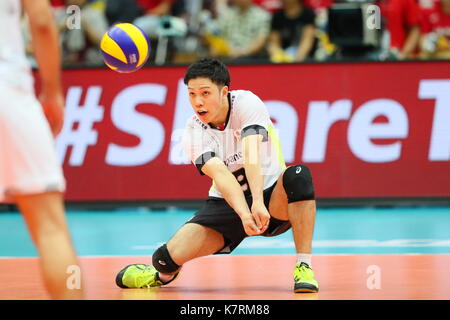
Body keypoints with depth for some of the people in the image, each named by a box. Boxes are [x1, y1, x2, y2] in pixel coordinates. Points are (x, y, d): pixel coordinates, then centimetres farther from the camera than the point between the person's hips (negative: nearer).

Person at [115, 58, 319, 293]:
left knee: (298, 176, -36)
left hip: (270, 196, -2)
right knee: (168, 257, -15)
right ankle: (166, 273, 25)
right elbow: (221, 175, -29)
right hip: (228, 203, 2)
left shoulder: (246, 102, -17)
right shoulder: (193, 133, -12)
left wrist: (258, 204, -48)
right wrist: (244, 214, -48)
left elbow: (252, 155, -33)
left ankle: (304, 268, -30)